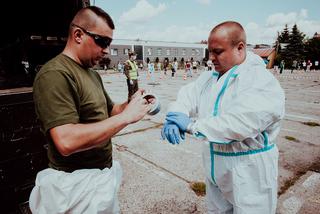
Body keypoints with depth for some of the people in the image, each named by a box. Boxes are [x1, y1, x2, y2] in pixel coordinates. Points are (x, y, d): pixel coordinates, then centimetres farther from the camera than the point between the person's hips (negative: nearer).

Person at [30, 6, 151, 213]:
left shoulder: (92, 74, 9)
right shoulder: (55, 74, -22)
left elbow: (108, 110, 15)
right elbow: (66, 141, -31)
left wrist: (130, 105, -6)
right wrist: (126, 117, -27)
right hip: (77, 183, -8)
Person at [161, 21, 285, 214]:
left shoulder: (264, 82, -19)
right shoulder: (209, 77, 4)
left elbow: (239, 123, -31)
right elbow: (188, 96, -4)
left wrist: (191, 125, -27)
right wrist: (177, 115, -26)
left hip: (249, 176, -6)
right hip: (215, 169, 6)